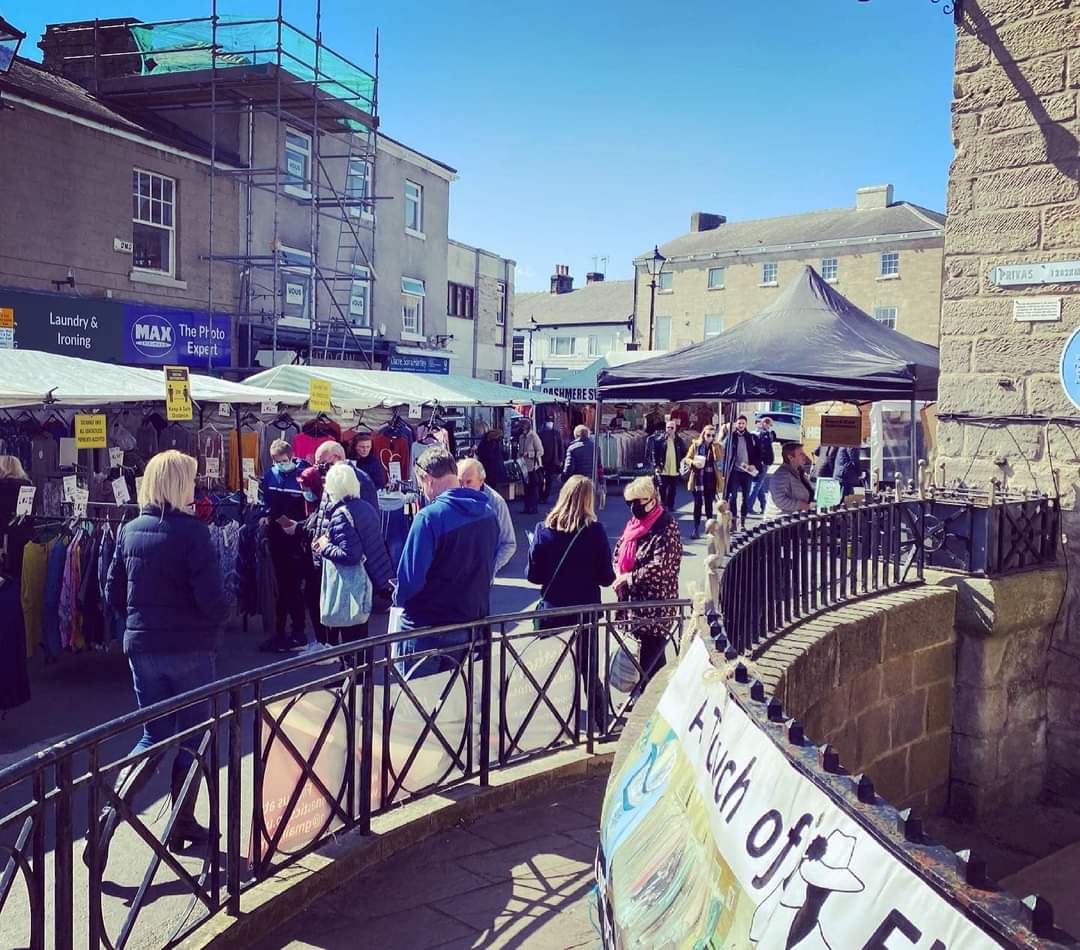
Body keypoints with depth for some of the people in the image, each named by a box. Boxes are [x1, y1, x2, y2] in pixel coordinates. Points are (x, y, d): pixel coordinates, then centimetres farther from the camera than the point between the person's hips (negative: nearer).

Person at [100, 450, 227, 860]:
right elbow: (212, 599, -19)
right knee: (192, 735, 12)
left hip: (141, 648, 5)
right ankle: (183, 824, 21)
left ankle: (112, 808, -2)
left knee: (154, 735, 17)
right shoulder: (193, 531, -16)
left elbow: (113, 593, 7)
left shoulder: (129, 531, 2)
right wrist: (217, 618, 2)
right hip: (191, 649, -5)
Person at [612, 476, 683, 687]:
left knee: (651, 656, -4)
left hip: (656, 604, -7)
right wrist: (620, 575, -1)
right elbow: (619, 552, 18)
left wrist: (629, 578, -15)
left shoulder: (666, 527, -13)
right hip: (634, 599, 7)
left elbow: (660, 567, -21)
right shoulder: (635, 522, 10)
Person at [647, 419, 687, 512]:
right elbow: (654, 453, -4)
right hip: (663, 470, -3)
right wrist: (656, 465, -9)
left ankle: (670, 506, 22)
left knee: (673, 490, 10)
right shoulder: (659, 439, -4)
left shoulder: (679, 441, 5)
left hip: (675, 471, 3)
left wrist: (681, 463, 7)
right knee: (662, 489, -3)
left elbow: (684, 453, 17)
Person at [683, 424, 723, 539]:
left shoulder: (717, 447, 4)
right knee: (698, 503, -5)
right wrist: (693, 462, -18)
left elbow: (721, 461, -5)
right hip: (698, 478, -1)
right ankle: (696, 528, -2)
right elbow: (687, 459, 4)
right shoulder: (695, 445, 1)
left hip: (711, 478, 1)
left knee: (709, 503, 8)